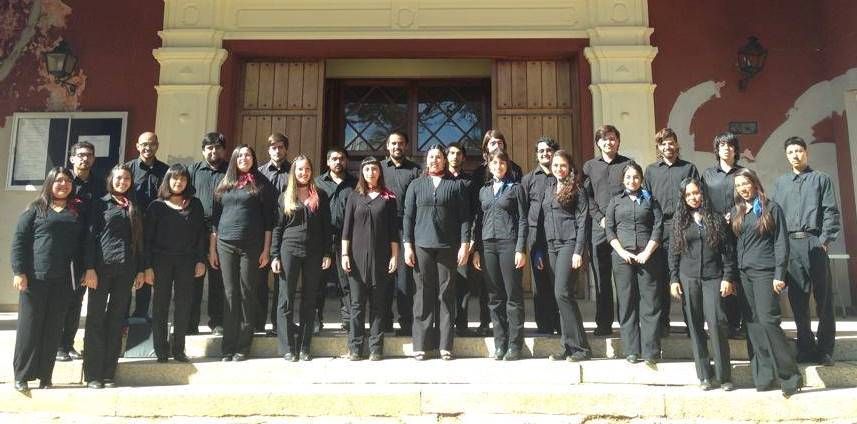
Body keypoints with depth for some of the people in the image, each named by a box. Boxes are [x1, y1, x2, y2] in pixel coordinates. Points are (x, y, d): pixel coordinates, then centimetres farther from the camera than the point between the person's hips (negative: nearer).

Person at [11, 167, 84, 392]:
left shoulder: (77, 212, 12)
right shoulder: (36, 208, 4)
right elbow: (19, 240, 0)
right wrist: (18, 272, -8)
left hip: (62, 280, 3)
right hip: (35, 277, -2)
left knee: (53, 329, 6)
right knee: (29, 326, 3)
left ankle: (45, 376, 14)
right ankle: (21, 376, 13)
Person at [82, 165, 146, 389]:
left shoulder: (134, 208, 13)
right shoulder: (100, 204, 5)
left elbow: (139, 240, 12)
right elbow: (90, 236, -2)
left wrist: (140, 270, 6)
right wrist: (90, 268, -10)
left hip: (126, 269, 3)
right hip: (101, 267, -3)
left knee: (117, 320, 5)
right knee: (96, 319, 1)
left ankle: (108, 373, 12)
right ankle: (92, 373, 7)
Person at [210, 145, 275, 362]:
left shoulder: (261, 184, 4)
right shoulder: (225, 185, 13)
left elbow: (268, 218, 1)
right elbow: (215, 217, 14)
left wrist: (266, 249, -4)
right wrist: (212, 249, 9)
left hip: (252, 246, -3)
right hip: (226, 245, 3)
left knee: (247, 295, 0)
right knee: (230, 295, 3)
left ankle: (243, 346, 7)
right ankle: (228, 346, 7)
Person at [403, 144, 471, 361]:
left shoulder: (456, 185, 9)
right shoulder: (416, 185, 12)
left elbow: (464, 217, 5)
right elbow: (408, 217, 9)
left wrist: (464, 245, -3)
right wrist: (407, 245, 1)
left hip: (448, 246, -1)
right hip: (421, 246, 1)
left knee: (446, 294, 1)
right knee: (423, 294, 1)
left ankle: (446, 346, 6)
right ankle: (420, 345, 6)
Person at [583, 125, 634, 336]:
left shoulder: (628, 164, 10)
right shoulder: (589, 166, 14)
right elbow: (587, 197, 7)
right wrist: (601, 218, -6)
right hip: (599, 228, 2)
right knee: (601, 277, 3)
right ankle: (603, 323, 9)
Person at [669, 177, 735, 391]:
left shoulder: (717, 219, 6)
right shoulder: (679, 221, 9)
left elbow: (728, 251, 4)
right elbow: (673, 253, 9)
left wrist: (728, 278, -3)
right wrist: (673, 279, 2)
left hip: (713, 278, -2)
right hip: (688, 279, 2)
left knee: (716, 322, -11)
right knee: (695, 326, 3)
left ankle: (724, 375, 0)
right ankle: (705, 375, 10)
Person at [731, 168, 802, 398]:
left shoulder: (771, 208, 0)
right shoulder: (736, 211, 14)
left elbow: (781, 242, -4)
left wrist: (779, 275, -11)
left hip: (765, 272, -5)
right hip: (744, 273, 5)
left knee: (767, 321, -12)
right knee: (753, 324, 3)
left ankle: (790, 375, -1)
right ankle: (764, 376, 8)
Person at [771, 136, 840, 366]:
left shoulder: (821, 179, 9)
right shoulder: (780, 183, 18)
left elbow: (831, 212, 1)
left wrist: (825, 240, -10)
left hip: (814, 242, -3)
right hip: (789, 245, 3)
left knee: (824, 299, -1)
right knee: (797, 300, 4)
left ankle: (825, 350, 6)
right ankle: (806, 348, 12)